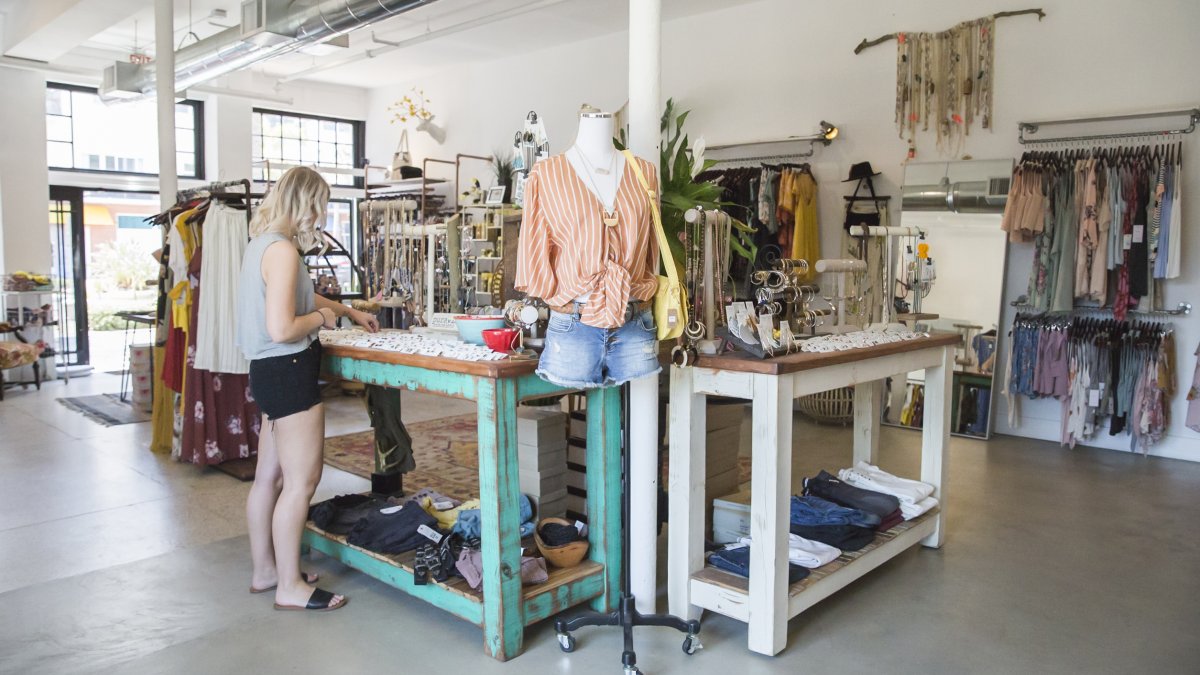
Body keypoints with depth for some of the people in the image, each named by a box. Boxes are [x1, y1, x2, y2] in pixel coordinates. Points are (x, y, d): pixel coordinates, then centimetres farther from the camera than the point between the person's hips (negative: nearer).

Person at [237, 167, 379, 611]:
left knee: (269, 477, 17)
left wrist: (348, 310, 33)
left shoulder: (263, 242, 13)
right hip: (289, 370, -11)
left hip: (270, 371, 11)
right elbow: (282, 328, -26)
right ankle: (290, 587, 8)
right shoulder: (282, 249, -19)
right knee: (302, 480, -2)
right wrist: (321, 317, -8)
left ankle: (265, 570, 30)